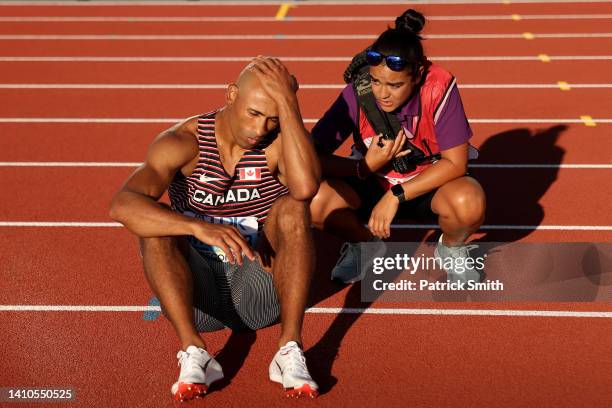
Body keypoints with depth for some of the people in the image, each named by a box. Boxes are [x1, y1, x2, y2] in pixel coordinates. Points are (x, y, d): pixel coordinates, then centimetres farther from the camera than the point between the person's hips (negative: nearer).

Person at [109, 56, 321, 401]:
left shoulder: (280, 142, -10)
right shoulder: (184, 143, -13)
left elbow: (306, 187, -35)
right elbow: (122, 205, -29)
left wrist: (288, 102, -32)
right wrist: (198, 227, -44)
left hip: (258, 292, 0)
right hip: (197, 290, 0)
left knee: (293, 207, -25)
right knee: (155, 222, -26)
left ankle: (291, 350, -32)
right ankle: (193, 351, -36)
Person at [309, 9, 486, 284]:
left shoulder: (439, 88, -25)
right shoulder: (358, 93, -22)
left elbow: (455, 162, -22)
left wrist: (396, 196, -27)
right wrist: (366, 167, -32)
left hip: (430, 183, -1)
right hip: (373, 183, 2)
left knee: (468, 203, -36)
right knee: (314, 201, -27)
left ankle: (451, 249, 3)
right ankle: (365, 246, 7)